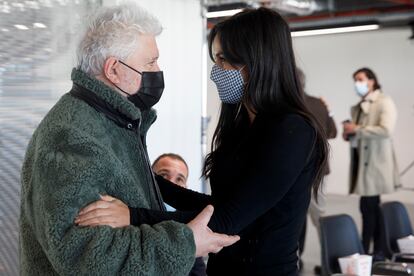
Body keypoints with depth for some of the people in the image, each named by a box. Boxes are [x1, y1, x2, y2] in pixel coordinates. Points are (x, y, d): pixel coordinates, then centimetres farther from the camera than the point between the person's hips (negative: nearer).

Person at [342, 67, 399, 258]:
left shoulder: (384, 102, -5)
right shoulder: (356, 108, 17)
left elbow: (386, 130, -20)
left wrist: (357, 129, -16)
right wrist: (348, 134, 5)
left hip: (374, 163, -8)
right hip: (361, 161, 8)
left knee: (368, 207, -8)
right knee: (371, 208, 10)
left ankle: (365, 251, -3)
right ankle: (377, 251, 15)